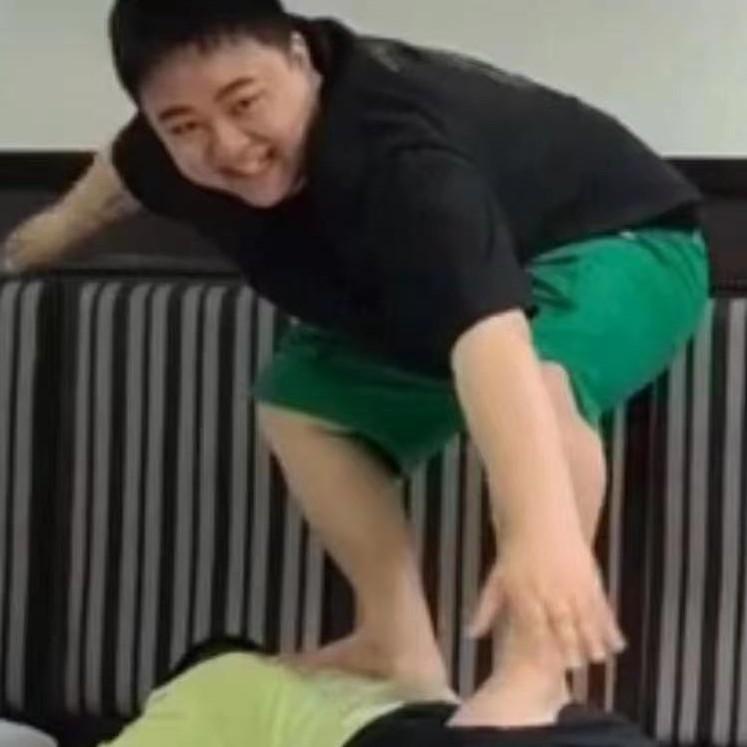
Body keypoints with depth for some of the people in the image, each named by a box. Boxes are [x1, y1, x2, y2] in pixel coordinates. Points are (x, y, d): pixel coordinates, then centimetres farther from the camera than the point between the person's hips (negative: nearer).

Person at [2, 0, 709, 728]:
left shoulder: (399, 154, -43)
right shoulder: (186, 145, -18)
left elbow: (489, 330, -59)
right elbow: (130, 167, 9)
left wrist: (543, 532, -73)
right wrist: (60, 226, 30)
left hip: (619, 250, -8)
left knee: (535, 375, -39)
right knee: (304, 397, 4)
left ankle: (533, 672, -31)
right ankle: (399, 646, 8)